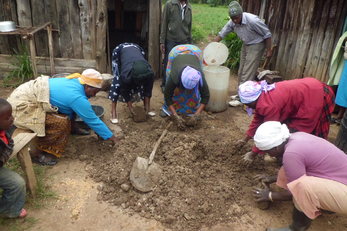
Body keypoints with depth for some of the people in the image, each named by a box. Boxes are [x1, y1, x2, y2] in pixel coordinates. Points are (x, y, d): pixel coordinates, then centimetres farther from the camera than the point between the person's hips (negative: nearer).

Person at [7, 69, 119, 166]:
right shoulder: (77, 97, -24)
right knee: (62, 123, -19)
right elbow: (93, 120, -17)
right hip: (21, 105, -9)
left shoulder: (74, 82, 3)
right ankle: (36, 152, -1)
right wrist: (112, 137, -4)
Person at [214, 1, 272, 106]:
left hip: (256, 45, -7)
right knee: (241, 72, 13)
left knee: (247, 73, -8)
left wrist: (269, 50, -15)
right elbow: (221, 34, -1)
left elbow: (267, 34, -19)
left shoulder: (252, 20, -29)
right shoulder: (232, 22, -12)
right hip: (245, 45, 7)